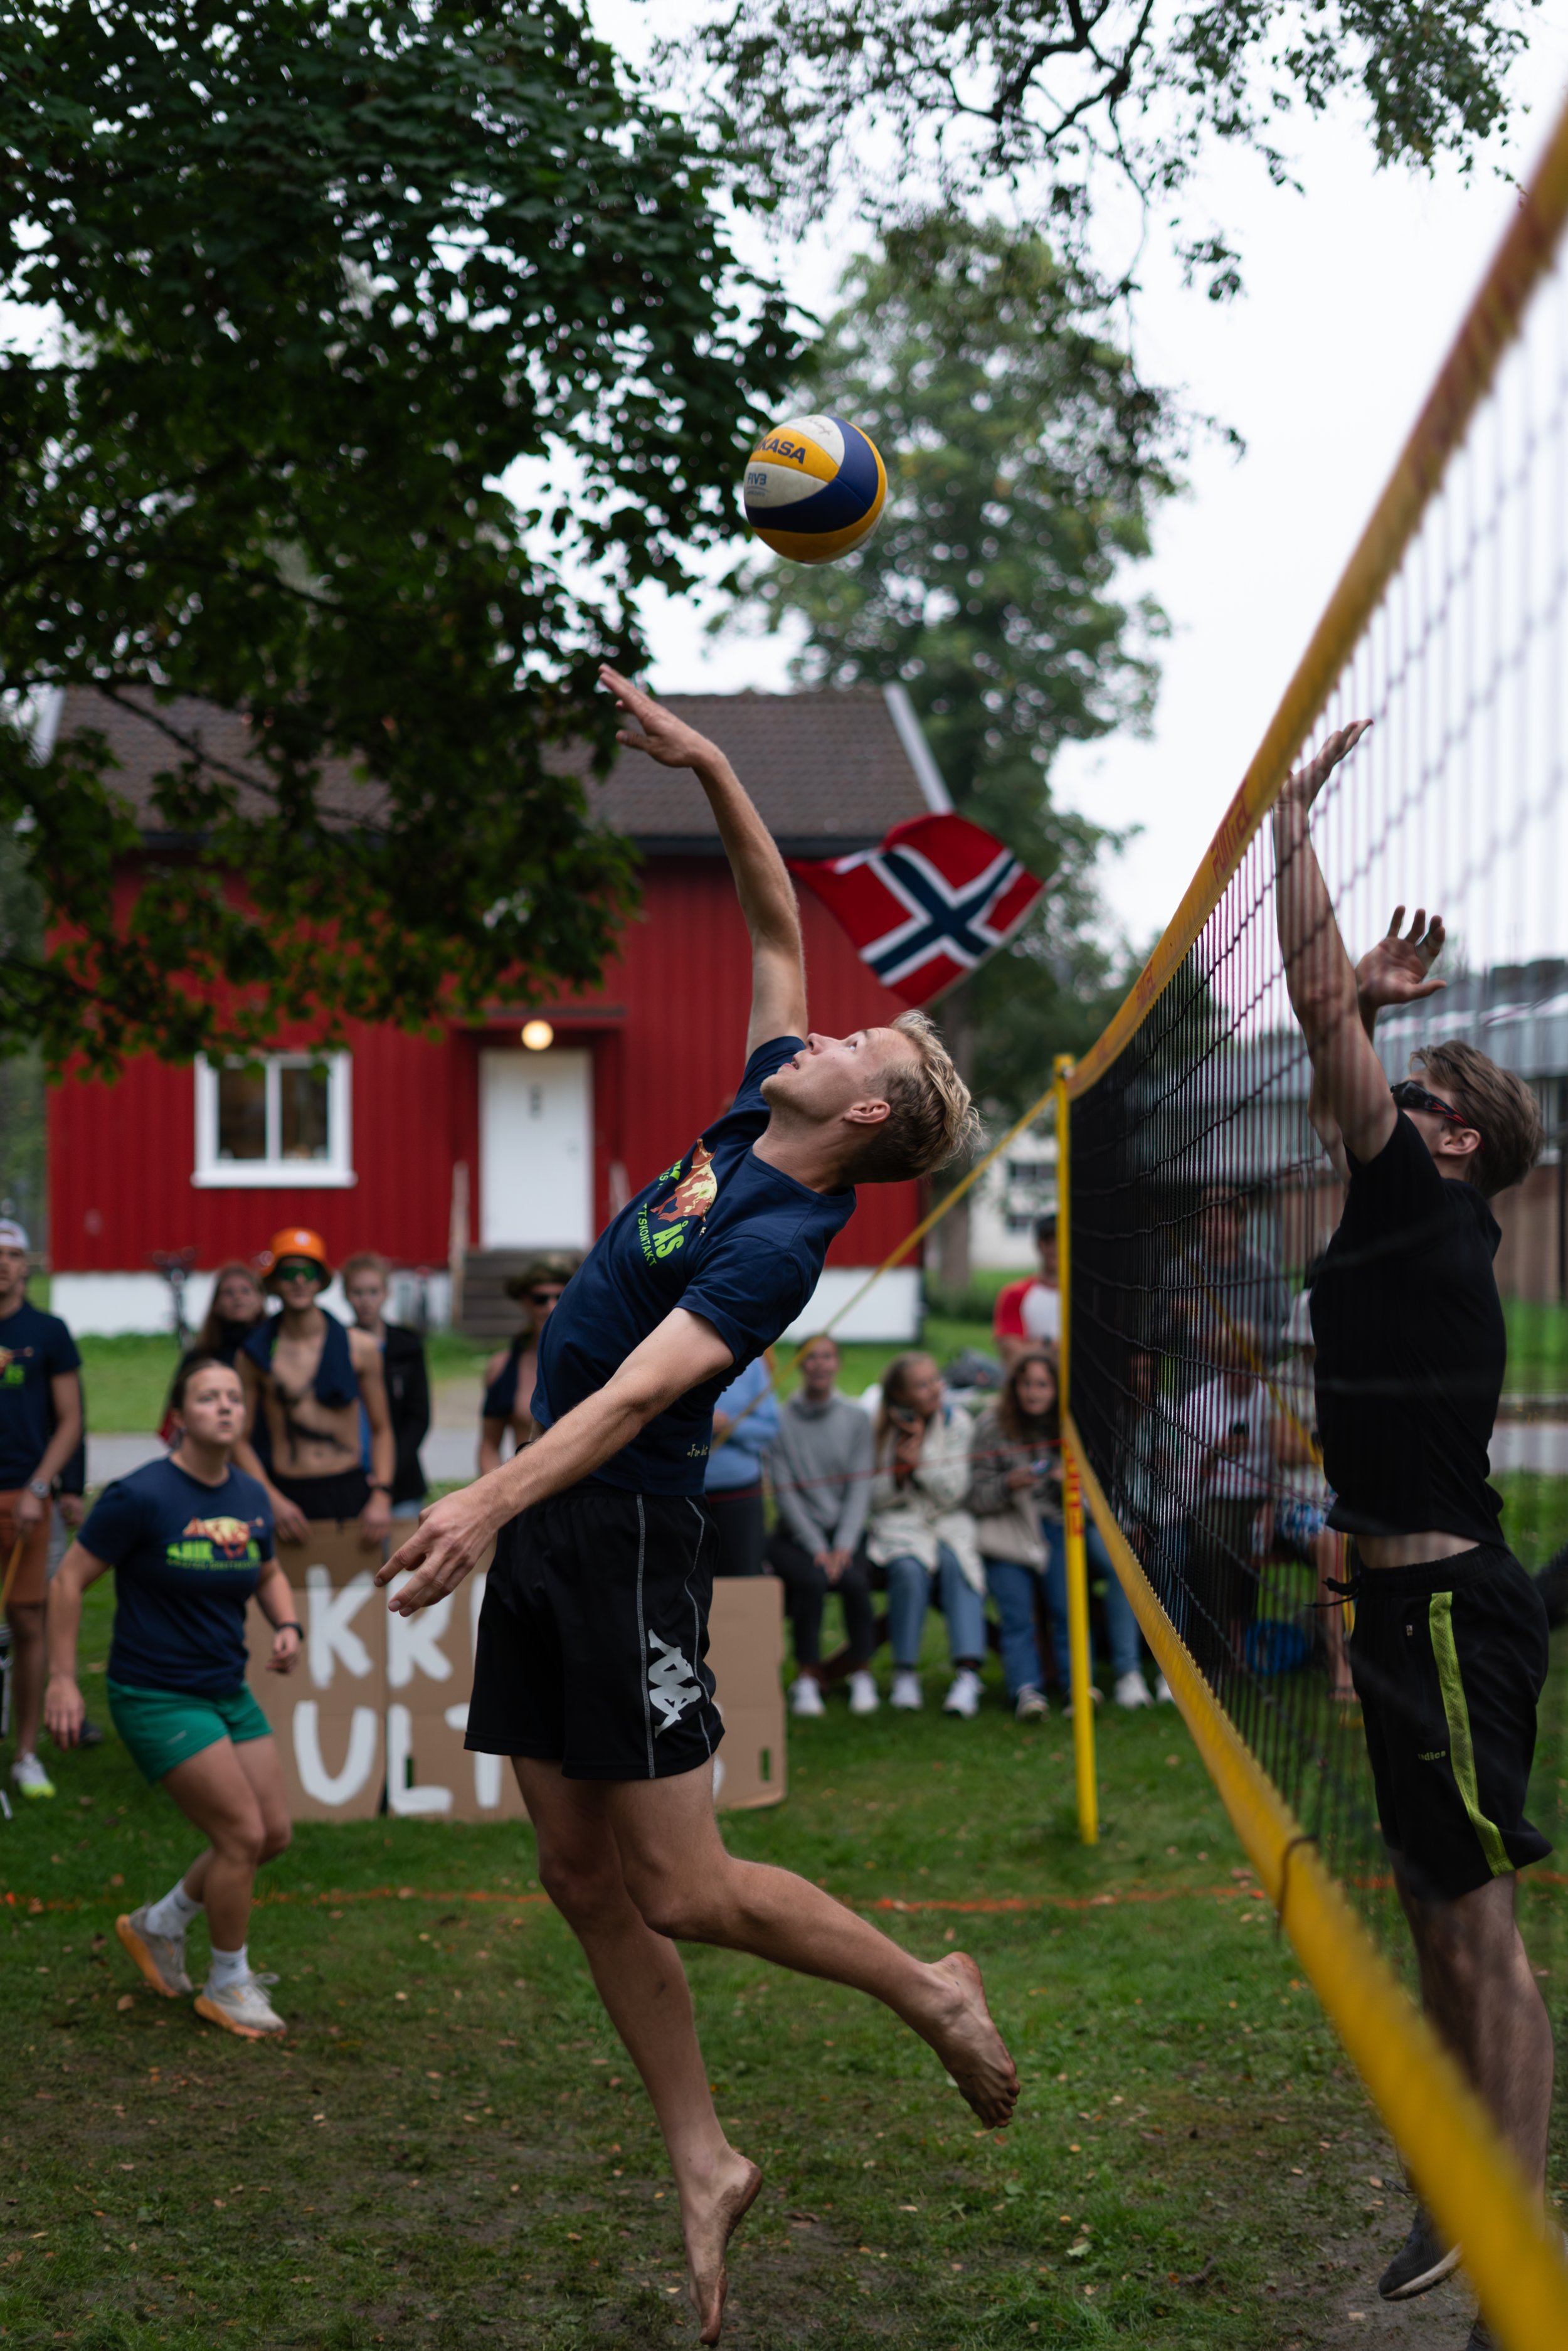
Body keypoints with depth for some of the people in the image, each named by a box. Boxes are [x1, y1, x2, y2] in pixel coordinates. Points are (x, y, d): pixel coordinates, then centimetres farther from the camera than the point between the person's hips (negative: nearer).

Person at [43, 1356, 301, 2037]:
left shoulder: (251, 1499, 2)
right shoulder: (141, 1496, -17)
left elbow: (268, 1574, 20)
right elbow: (70, 1579, -11)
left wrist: (286, 1626, 0)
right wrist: (62, 1678, -12)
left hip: (228, 1692, 7)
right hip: (156, 1698, -7)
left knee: (273, 1834, 8)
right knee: (242, 1835, -9)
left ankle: (158, 1925, 31)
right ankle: (229, 1986, 13)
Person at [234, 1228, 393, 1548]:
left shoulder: (360, 1348, 6)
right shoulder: (256, 1354, 4)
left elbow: (381, 1429, 12)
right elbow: (240, 1440, 6)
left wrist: (381, 1496, -1)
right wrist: (273, 1500, -6)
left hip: (350, 1493, 1)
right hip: (288, 1495, -1)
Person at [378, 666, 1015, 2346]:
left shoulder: (784, 1238, -18)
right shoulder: (762, 1106, 6)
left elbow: (645, 1386, -29)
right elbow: (779, 920, 16)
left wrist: (496, 1497, -39)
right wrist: (708, 768, 10)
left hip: (626, 1533, -9)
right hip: (547, 1529, 9)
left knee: (680, 1890, -7)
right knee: (582, 1877, 8)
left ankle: (930, 1991, 15)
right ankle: (702, 2166, 17)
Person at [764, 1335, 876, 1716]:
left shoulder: (856, 1420, 8)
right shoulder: (782, 1420, 1)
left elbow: (860, 1487, 1)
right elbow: (784, 1491, -5)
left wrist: (844, 1546, -13)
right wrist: (817, 1549, -14)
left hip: (843, 1531, 2)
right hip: (794, 1535, -2)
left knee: (854, 1579, -29)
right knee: (811, 1579, -32)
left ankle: (862, 1674, -14)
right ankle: (807, 1677, -20)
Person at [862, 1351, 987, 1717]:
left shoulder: (957, 1422, 0)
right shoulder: (879, 1428, -2)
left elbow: (952, 1493, -5)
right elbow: (874, 1498, 1)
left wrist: (921, 1455, -17)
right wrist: (899, 1471, -19)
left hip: (947, 1522, 1)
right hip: (896, 1522, -1)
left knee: (956, 1564, -31)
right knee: (909, 1569, -33)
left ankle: (968, 1672, -39)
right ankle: (905, 1674, -23)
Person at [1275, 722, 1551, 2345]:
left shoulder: (1430, 1210, -11)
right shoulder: (1406, 1216, 13)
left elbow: (1317, 1010, -14)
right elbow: (1331, 1095, 32)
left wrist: (1291, 821, -8)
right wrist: (1369, 1003, 21)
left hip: (1450, 1612, -10)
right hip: (1411, 1604, 10)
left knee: (1479, 1927, -7)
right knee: (1432, 1914, 16)